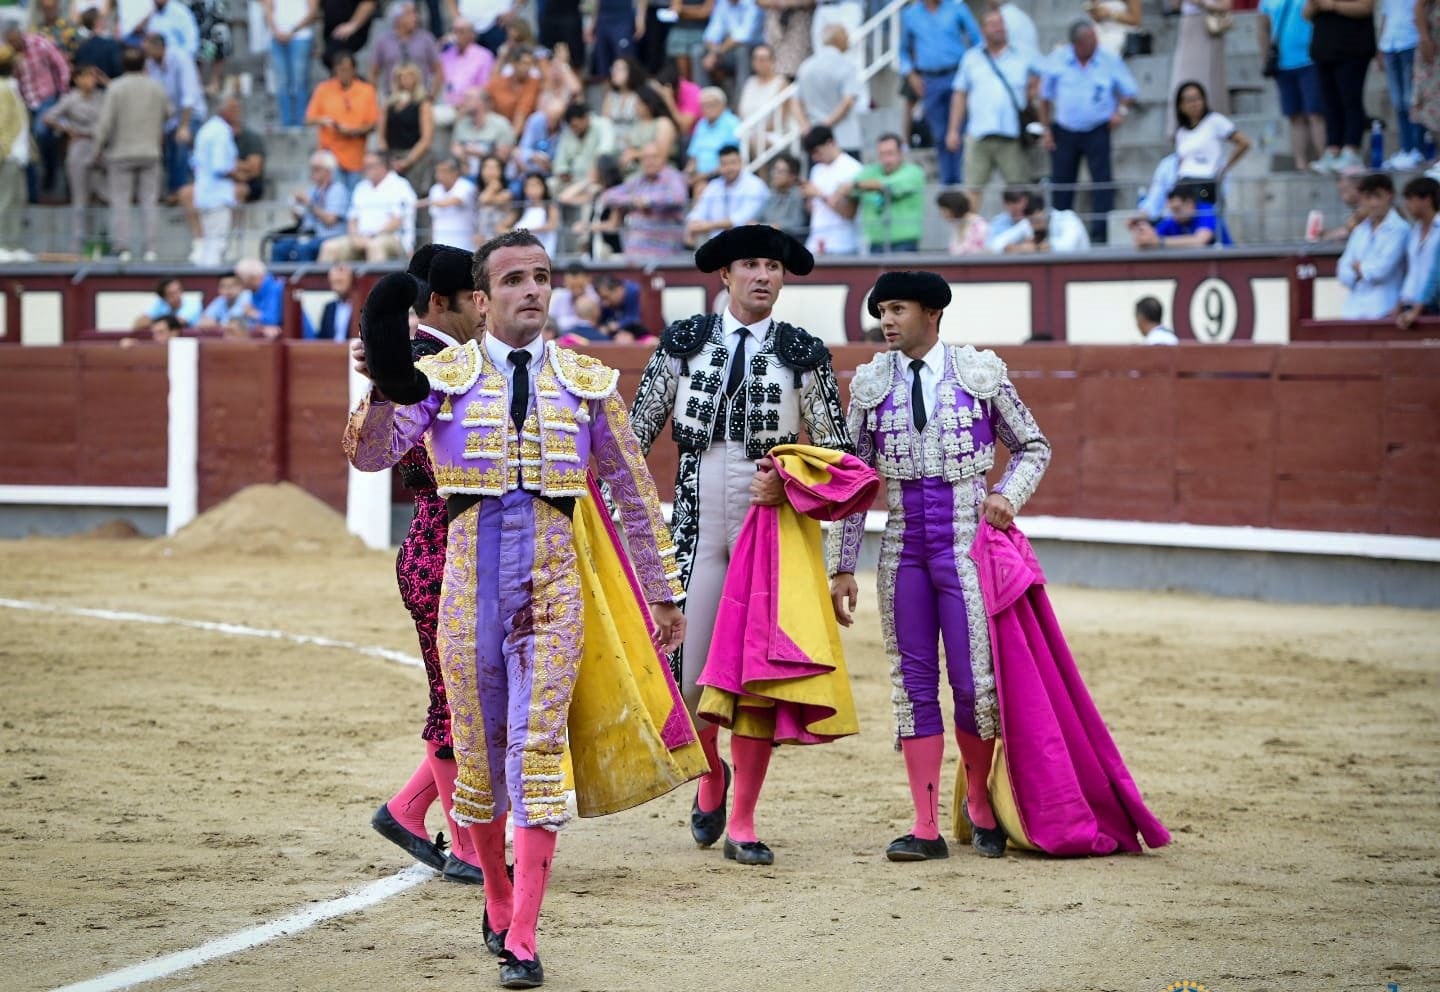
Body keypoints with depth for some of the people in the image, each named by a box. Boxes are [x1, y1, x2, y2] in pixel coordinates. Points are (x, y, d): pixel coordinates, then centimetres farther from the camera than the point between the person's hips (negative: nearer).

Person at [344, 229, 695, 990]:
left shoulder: (587, 382, 8)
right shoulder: (443, 378, 2)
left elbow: (635, 492, 16)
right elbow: (369, 453, -14)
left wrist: (663, 592, 16)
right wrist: (385, 391, -34)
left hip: (556, 593, 0)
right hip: (470, 591, 0)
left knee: (538, 753, -11)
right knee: (479, 757, 9)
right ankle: (498, 904, 32)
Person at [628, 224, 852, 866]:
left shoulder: (803, 354, 2)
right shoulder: (684, 342, 5)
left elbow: (836, 450, 6)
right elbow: (637, 432, 8)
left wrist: (790, 483, -12)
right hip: (698, 526, 1)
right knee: (687, 673, -3)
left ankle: (742, 825, 9)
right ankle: (712, 776, 29)